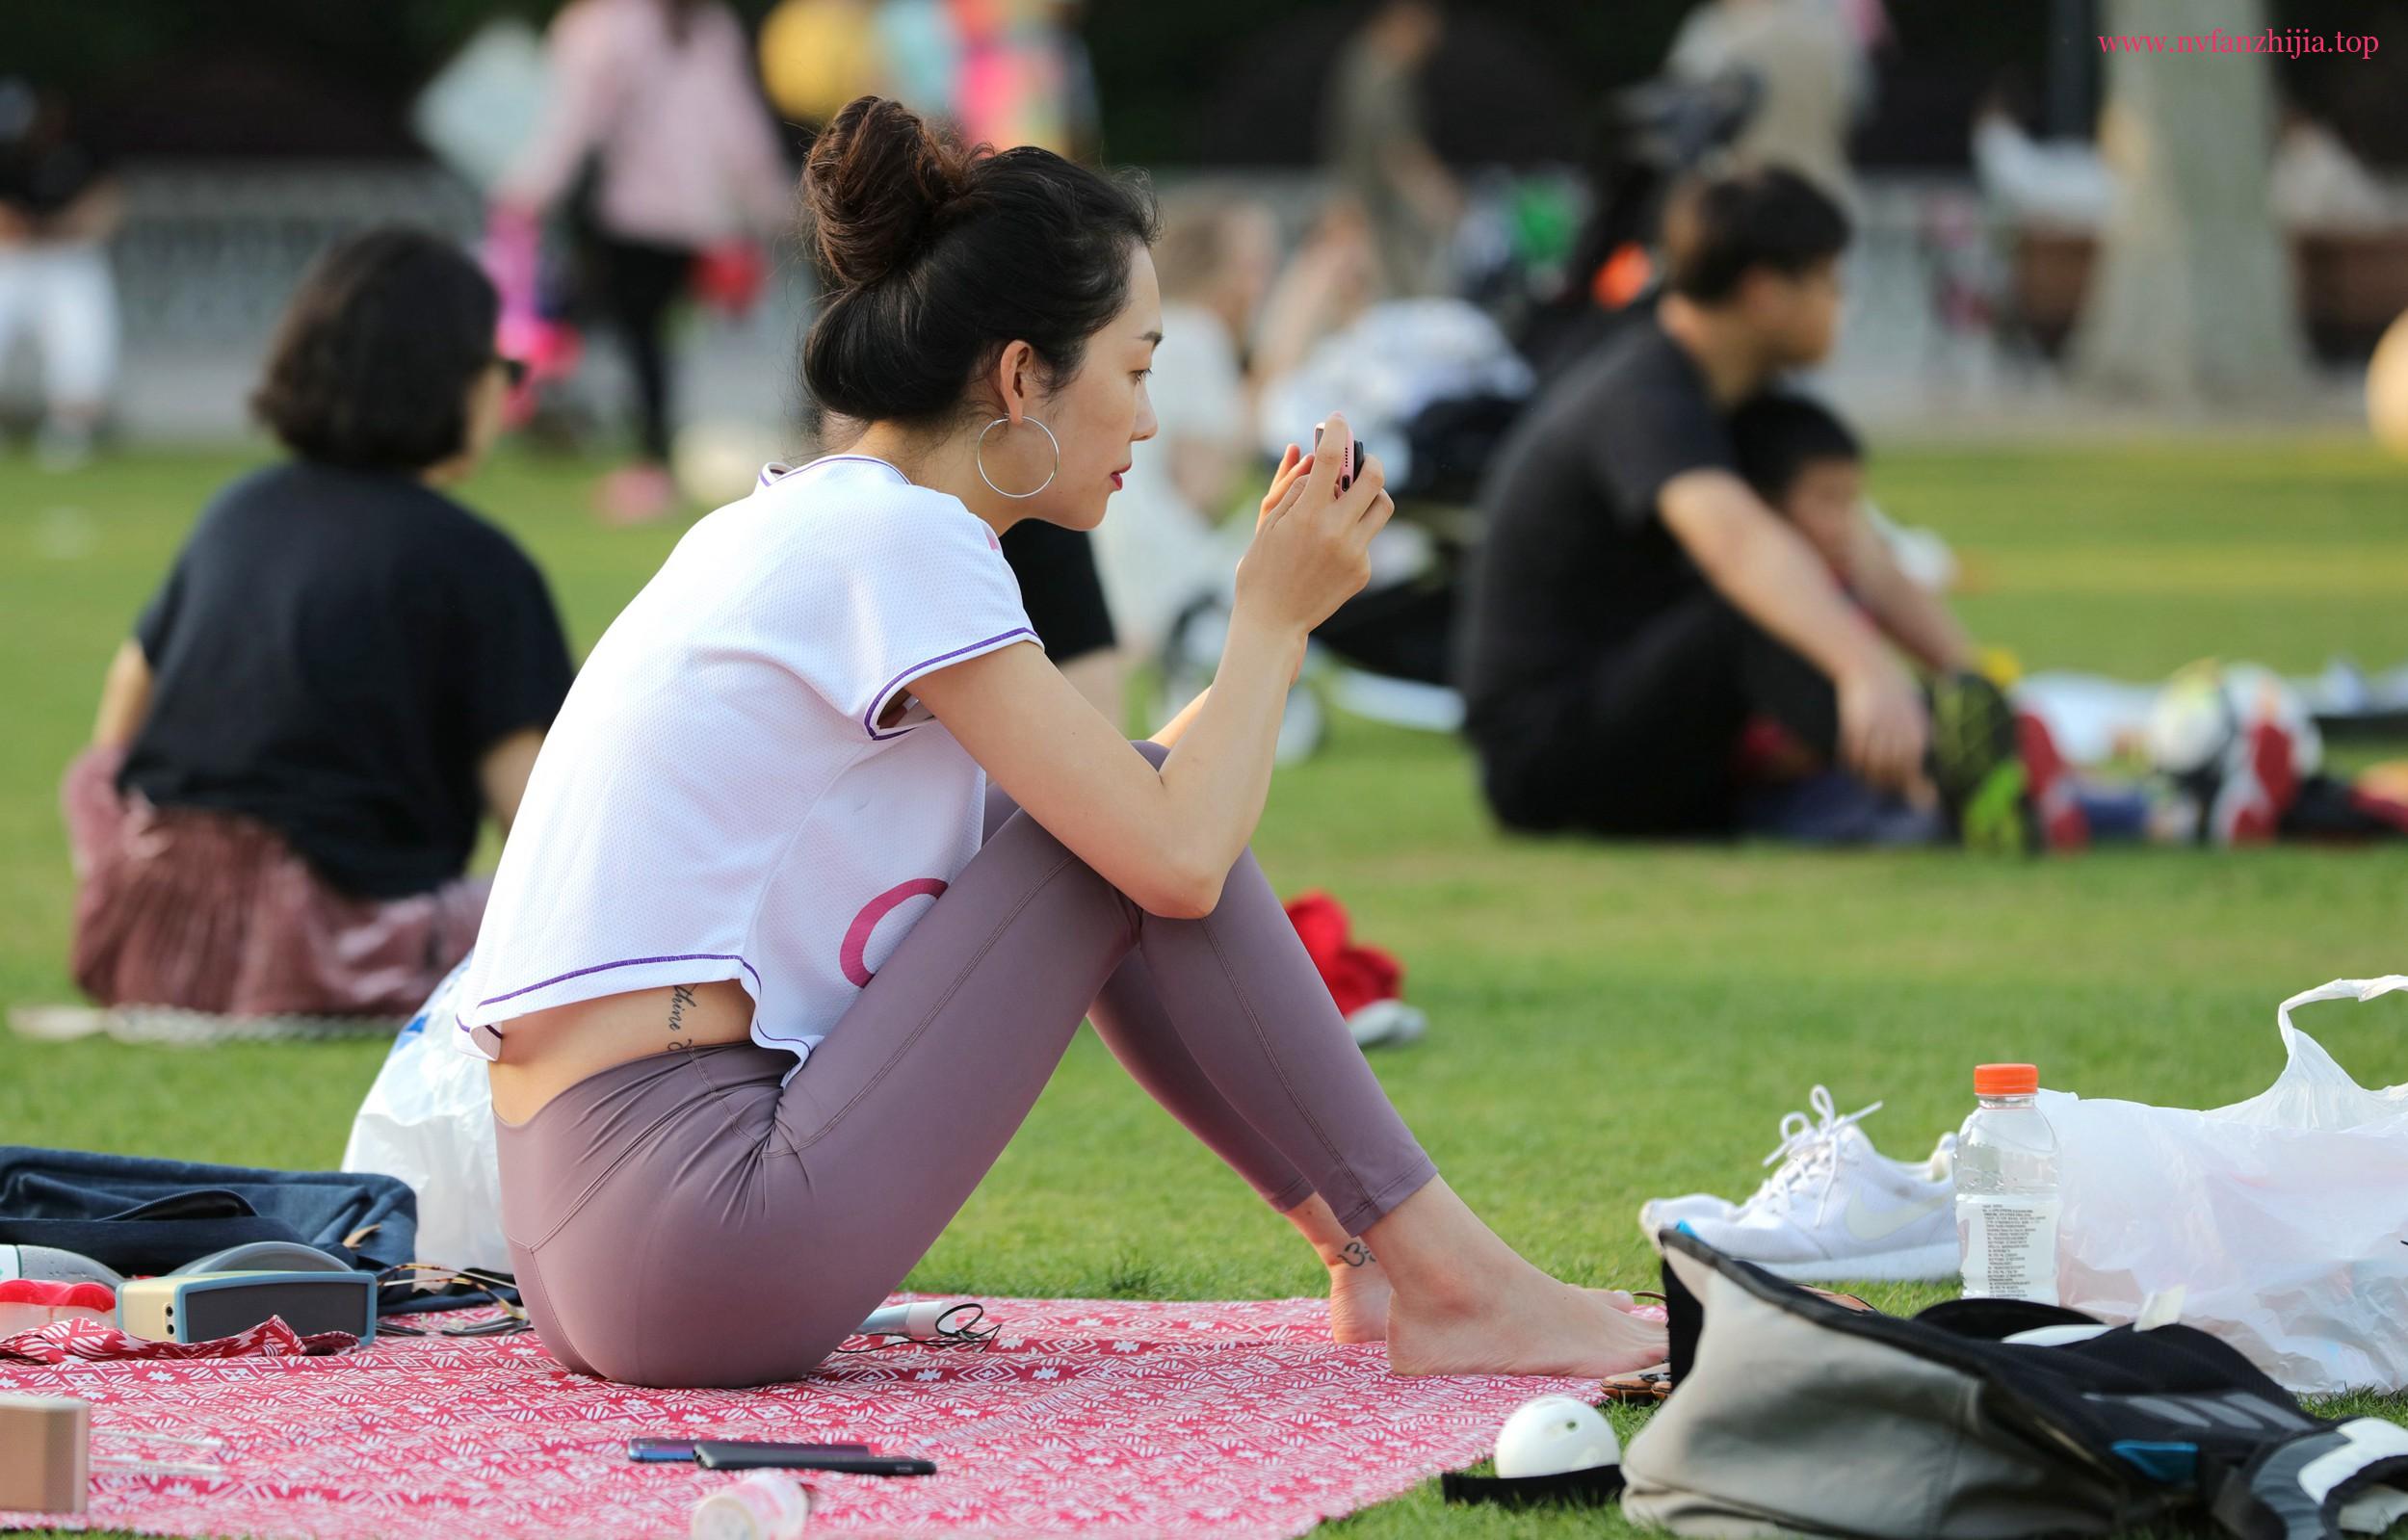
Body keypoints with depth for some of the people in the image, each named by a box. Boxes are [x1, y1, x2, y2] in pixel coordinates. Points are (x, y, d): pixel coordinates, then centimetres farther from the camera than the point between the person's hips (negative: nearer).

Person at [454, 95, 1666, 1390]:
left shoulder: (810, 527, 18)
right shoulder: (894, 540, -11)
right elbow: (1178, 859, -15)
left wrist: (1273, 615, 18)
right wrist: (1274, 620, 0)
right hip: (700, 1241, -10)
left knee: (1113, 815, 17)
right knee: (1139, 831, -4)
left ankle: (1367, 1254, 16)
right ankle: (1452, 1284, 2)